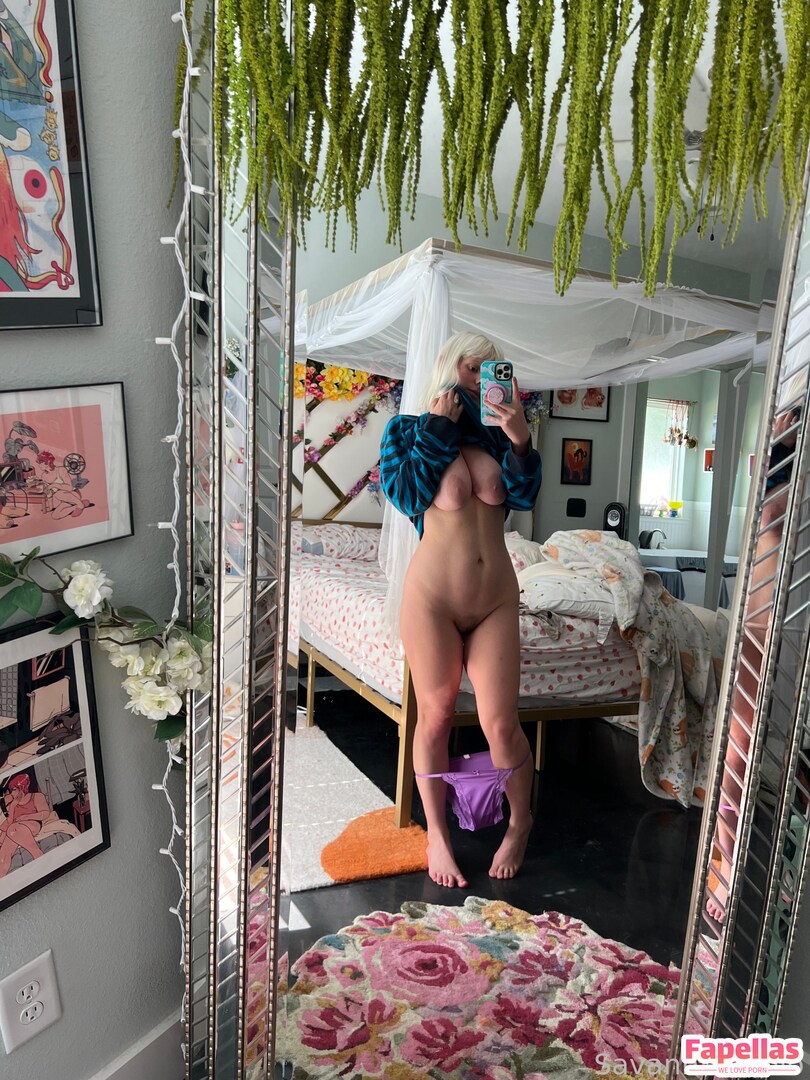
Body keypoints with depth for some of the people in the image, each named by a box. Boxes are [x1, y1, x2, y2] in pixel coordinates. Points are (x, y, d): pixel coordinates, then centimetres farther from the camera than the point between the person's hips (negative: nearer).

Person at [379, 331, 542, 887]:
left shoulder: (495, 434, 9)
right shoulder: (408, 429, 2)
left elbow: (524, 496, -2)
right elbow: (407, 493, -12)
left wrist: (521, 439, -17)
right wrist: (438, 427, -9)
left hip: (496, 597, 3)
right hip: (433, 597, -2)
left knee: (501, 722, 4)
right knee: (435, 716, 10)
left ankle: (521, 822, 32)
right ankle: (437, 833, 31)